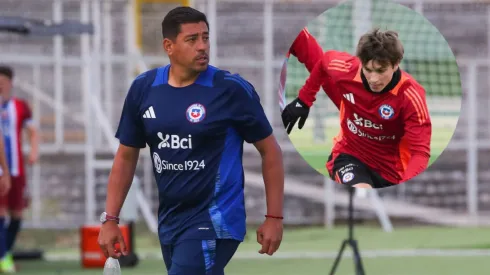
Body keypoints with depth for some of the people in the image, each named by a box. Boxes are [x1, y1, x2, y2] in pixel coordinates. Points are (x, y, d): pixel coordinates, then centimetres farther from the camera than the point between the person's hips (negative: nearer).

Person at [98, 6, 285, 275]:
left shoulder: (232, 89, -11)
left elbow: (270, 151, -3)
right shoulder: (143, 88, 2)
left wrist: (274, 218, -6)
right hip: (169, 222, 6)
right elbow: (126, 156, 11)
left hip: (213, 223, -6)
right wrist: (110, 219, 5)